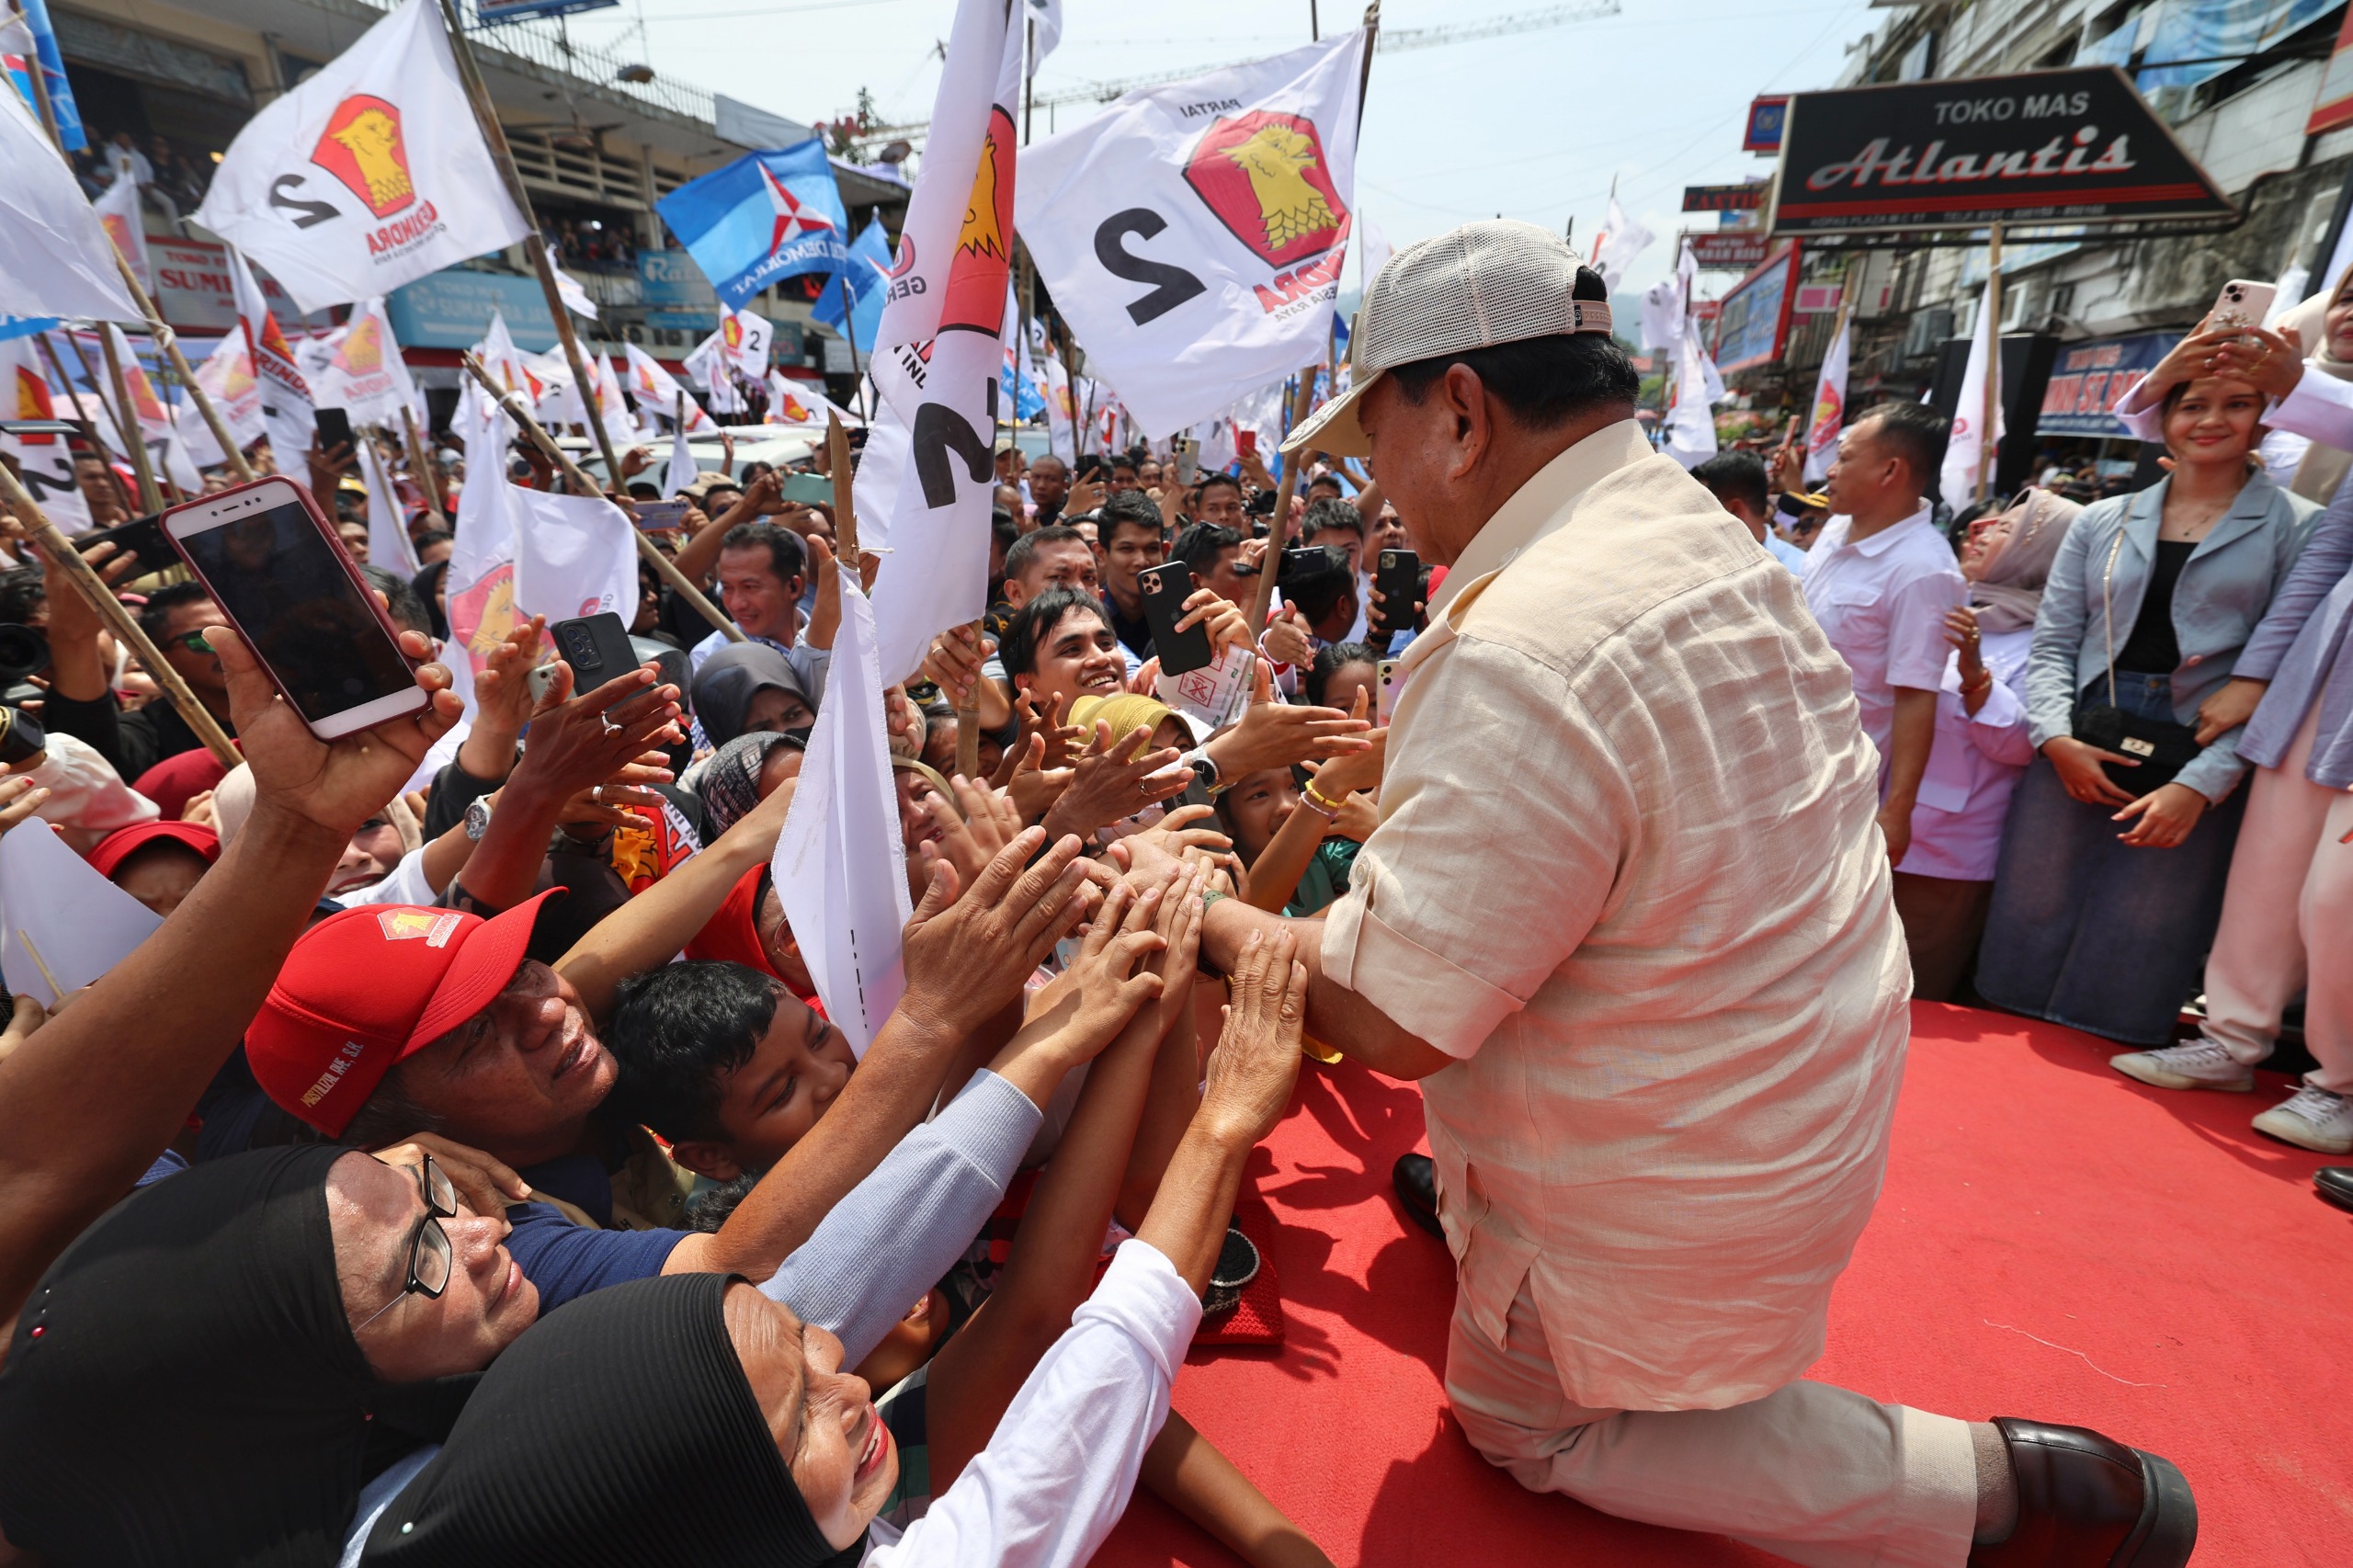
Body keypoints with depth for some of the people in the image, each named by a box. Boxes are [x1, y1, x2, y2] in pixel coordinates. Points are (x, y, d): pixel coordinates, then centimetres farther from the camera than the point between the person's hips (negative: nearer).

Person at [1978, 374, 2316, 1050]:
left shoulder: (2296, 528, 3)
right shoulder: (2101, 521, 12)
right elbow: (2052, 644, 8)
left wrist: (2201, 785, -16)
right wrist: (2058, 739, -9)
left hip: (2196, 772, -2)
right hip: (2074, 756, 2)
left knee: (2132, 971, 3)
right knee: (2031, 931, 5)